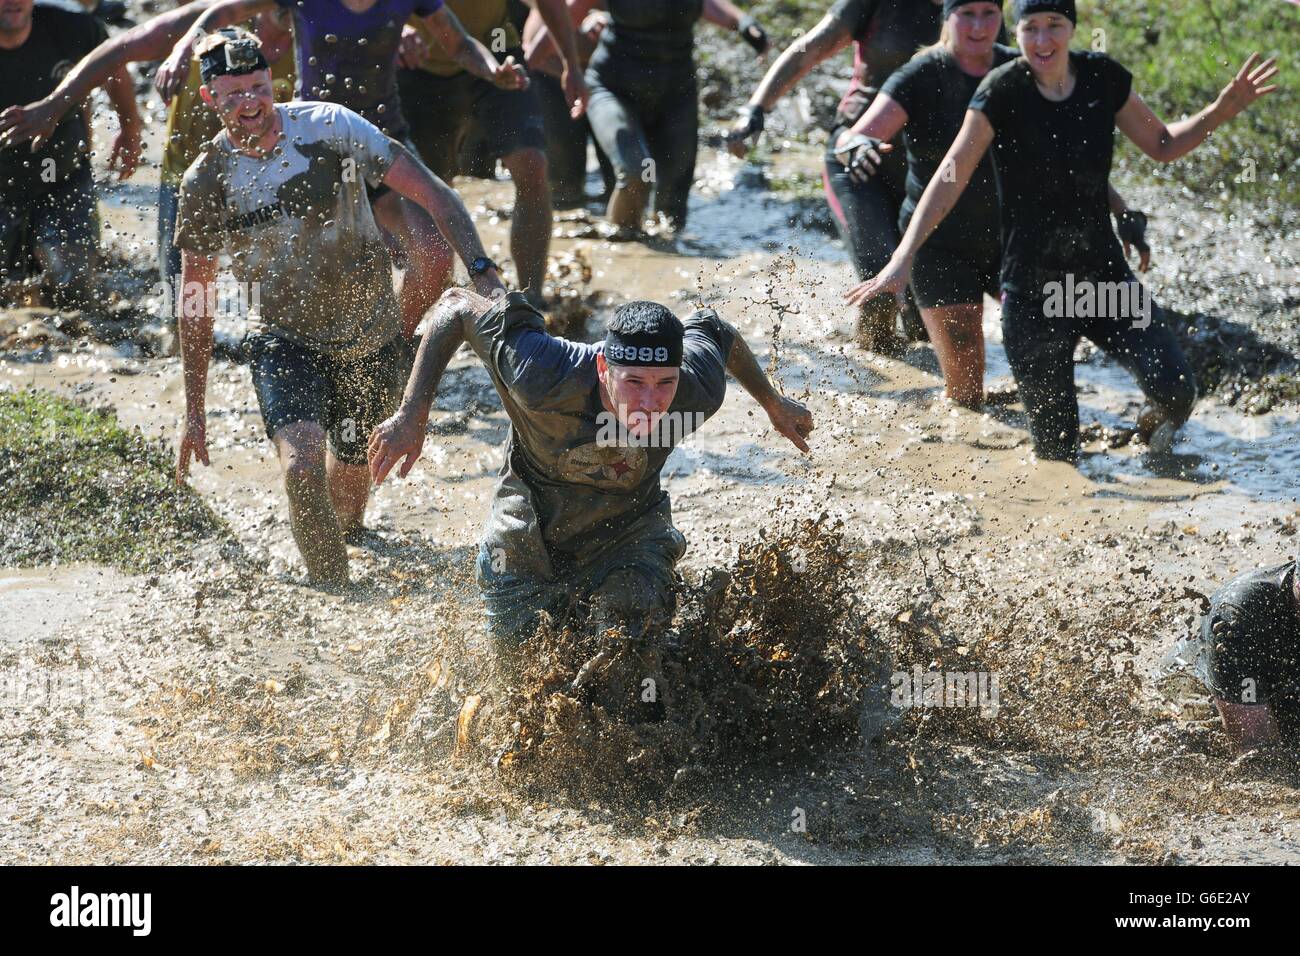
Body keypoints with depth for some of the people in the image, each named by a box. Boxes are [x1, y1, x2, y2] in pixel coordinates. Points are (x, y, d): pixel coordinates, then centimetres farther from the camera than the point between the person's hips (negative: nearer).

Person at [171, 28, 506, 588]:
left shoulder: (329, 128, -13)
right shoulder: (205, 182, -9)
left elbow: (429, 191, -11)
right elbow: (195, 303, 1)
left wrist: (481, 269, -24)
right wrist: (194, 412, 2)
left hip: (372, 342, 1)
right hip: (283, 340, -1)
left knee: (350, 472, 13)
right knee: (302, 468, -25)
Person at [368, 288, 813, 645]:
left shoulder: (699, 390, -29)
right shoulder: (545, 375, -39)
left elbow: (712, 329, -4)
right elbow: (457, 307, -26)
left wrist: (773, 403, 13)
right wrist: (411, 416, -29)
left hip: (628, 538, 1)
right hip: (527, 546, -1)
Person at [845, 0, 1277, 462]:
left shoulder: (1103, 78, -1)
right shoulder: (1003, 91, -12)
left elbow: (1163, 145, 13)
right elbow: (952, 176, -13)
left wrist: (1222, 110, -3)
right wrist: (903, 258, -20)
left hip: (1105, 277, 3)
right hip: (1032, 294, -3)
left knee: (1175, 388, -14)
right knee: (1058, 450, -1)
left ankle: (1155, 429, 20)